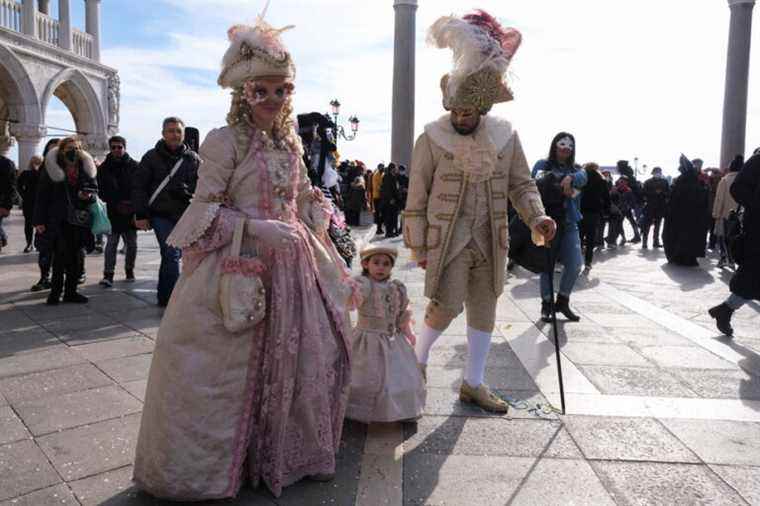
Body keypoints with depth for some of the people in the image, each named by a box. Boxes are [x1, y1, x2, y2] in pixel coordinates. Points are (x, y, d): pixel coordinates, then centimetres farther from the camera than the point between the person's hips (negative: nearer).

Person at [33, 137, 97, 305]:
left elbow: (94, 190, 15)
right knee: (61, 254, -7)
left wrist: (89, 195, -10)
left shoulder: (86, 169, 9)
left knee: (75, 256, 6)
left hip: (79, 220, 3)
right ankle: (55, 291, 3)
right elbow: (42, 196, -2)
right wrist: (39, 220, -8)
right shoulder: (52, 169, 0)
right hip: (58, 221, -3)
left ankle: (71, 291, 15)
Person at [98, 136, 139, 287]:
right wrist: (117, 204, -9)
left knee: (131, 243, 8)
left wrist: (133, 205, -13)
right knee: (112, 242, -6)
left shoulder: (134, 166, 2)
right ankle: (108, 274, -6)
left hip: (131, 212, 0)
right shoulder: (104, 168, 6)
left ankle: (129, 270, 25)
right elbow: (102, 191, 4)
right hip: (113, 212, 0)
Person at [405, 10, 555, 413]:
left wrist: (537, 218, -9)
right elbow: (417, 197, -5)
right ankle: (417, 360, 21)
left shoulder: (506, 135, 1)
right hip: (447, 239, -4)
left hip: (489, 240, 4)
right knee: (447, 305, -9)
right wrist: (417, 246, -5)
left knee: (484, 309, 9)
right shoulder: (432, 137, -7)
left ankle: (473, 383, 24)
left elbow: (521, 183, 8)